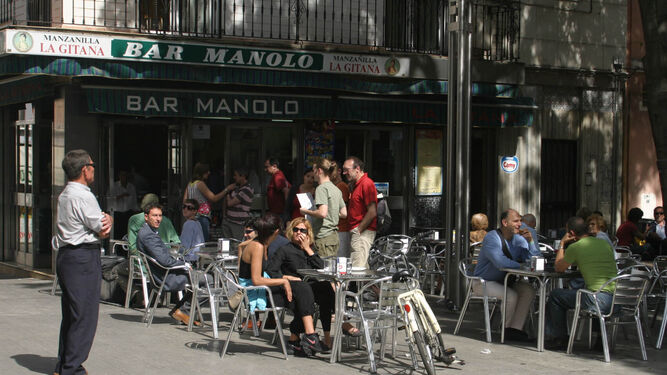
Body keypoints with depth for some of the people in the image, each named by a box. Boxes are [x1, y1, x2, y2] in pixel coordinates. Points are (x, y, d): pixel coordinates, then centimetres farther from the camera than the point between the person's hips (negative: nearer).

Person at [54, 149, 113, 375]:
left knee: (70, 315, 15)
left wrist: (105, 221, -5)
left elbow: (102, 227, 16)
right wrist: (108, 220, 8)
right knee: (84, 316, -7)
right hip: (84, 259, -10)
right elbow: (103, 231, -11)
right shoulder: (83, 196, -15)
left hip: (65, 256, 10)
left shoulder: (64, 195, 17)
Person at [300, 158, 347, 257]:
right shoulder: (336, 189, 15)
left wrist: (306, 211, -9)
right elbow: (344, 213, 17)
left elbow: (322, 213, -22)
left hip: (324, 237, -9)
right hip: (334, 235, 9)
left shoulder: (321, 188, -12)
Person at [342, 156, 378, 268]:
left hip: (363, 232, -10)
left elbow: (372, 213, -18)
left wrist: (358, 230, -15)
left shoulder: (367, 184, -12)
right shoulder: (356, 185, 19)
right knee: (363, 267, 13)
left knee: (356, 269, -16)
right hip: (357, 232, 10)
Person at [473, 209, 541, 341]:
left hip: (505, 281, 7)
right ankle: (507, 329, -5)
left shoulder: (518, 239, 4)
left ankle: (515, 329, -18)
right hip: (484, 282, -7)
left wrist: (530, 241, -18)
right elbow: (500, 262, -35)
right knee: (511, 295, -29)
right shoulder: (491, 238, -19)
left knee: (529, 290, -16)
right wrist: (522, 266, -28)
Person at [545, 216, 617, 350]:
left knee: (555, 296, 12)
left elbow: (558, 268, 12)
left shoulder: (575, 247, -3)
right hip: (618, 301, 7)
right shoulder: (605, 243, 16)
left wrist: (562, 244, 21)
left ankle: (559, 338, 20)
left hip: (600, 300, -7)